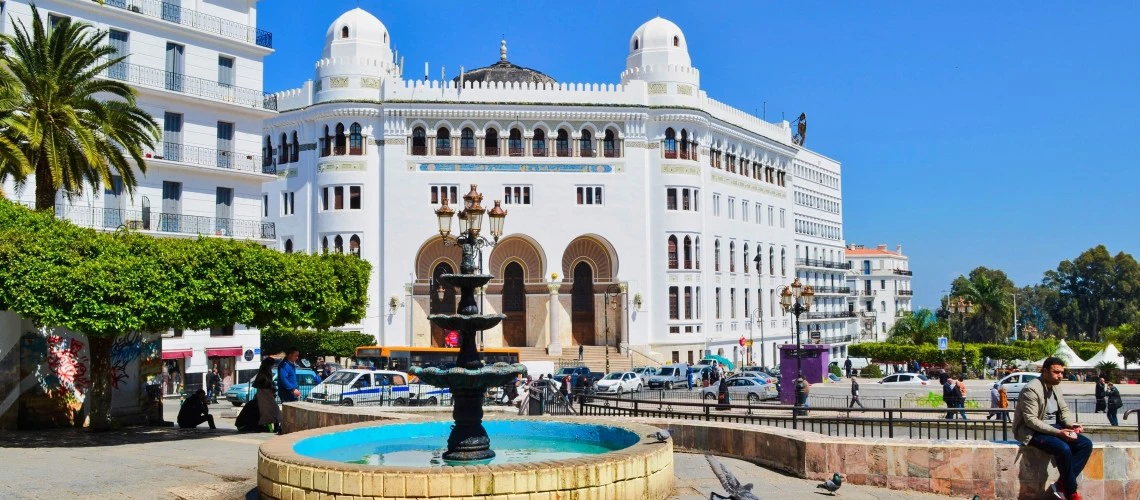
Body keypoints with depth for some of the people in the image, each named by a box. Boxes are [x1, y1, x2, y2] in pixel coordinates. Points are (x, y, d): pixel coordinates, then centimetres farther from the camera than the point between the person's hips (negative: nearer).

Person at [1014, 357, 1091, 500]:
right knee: (1064, 449, -30)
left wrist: (1071, 424, -8)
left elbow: (1064, 409, 14)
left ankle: (1062, 484, -8)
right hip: (1031, 432, -9)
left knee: (1086, 444, -7)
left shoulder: (1055, 386, 7)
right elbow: (1031, 420, -24)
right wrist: (1057, 432, -28)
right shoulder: (1032, 389, -20)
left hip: (1051, 427, 9)